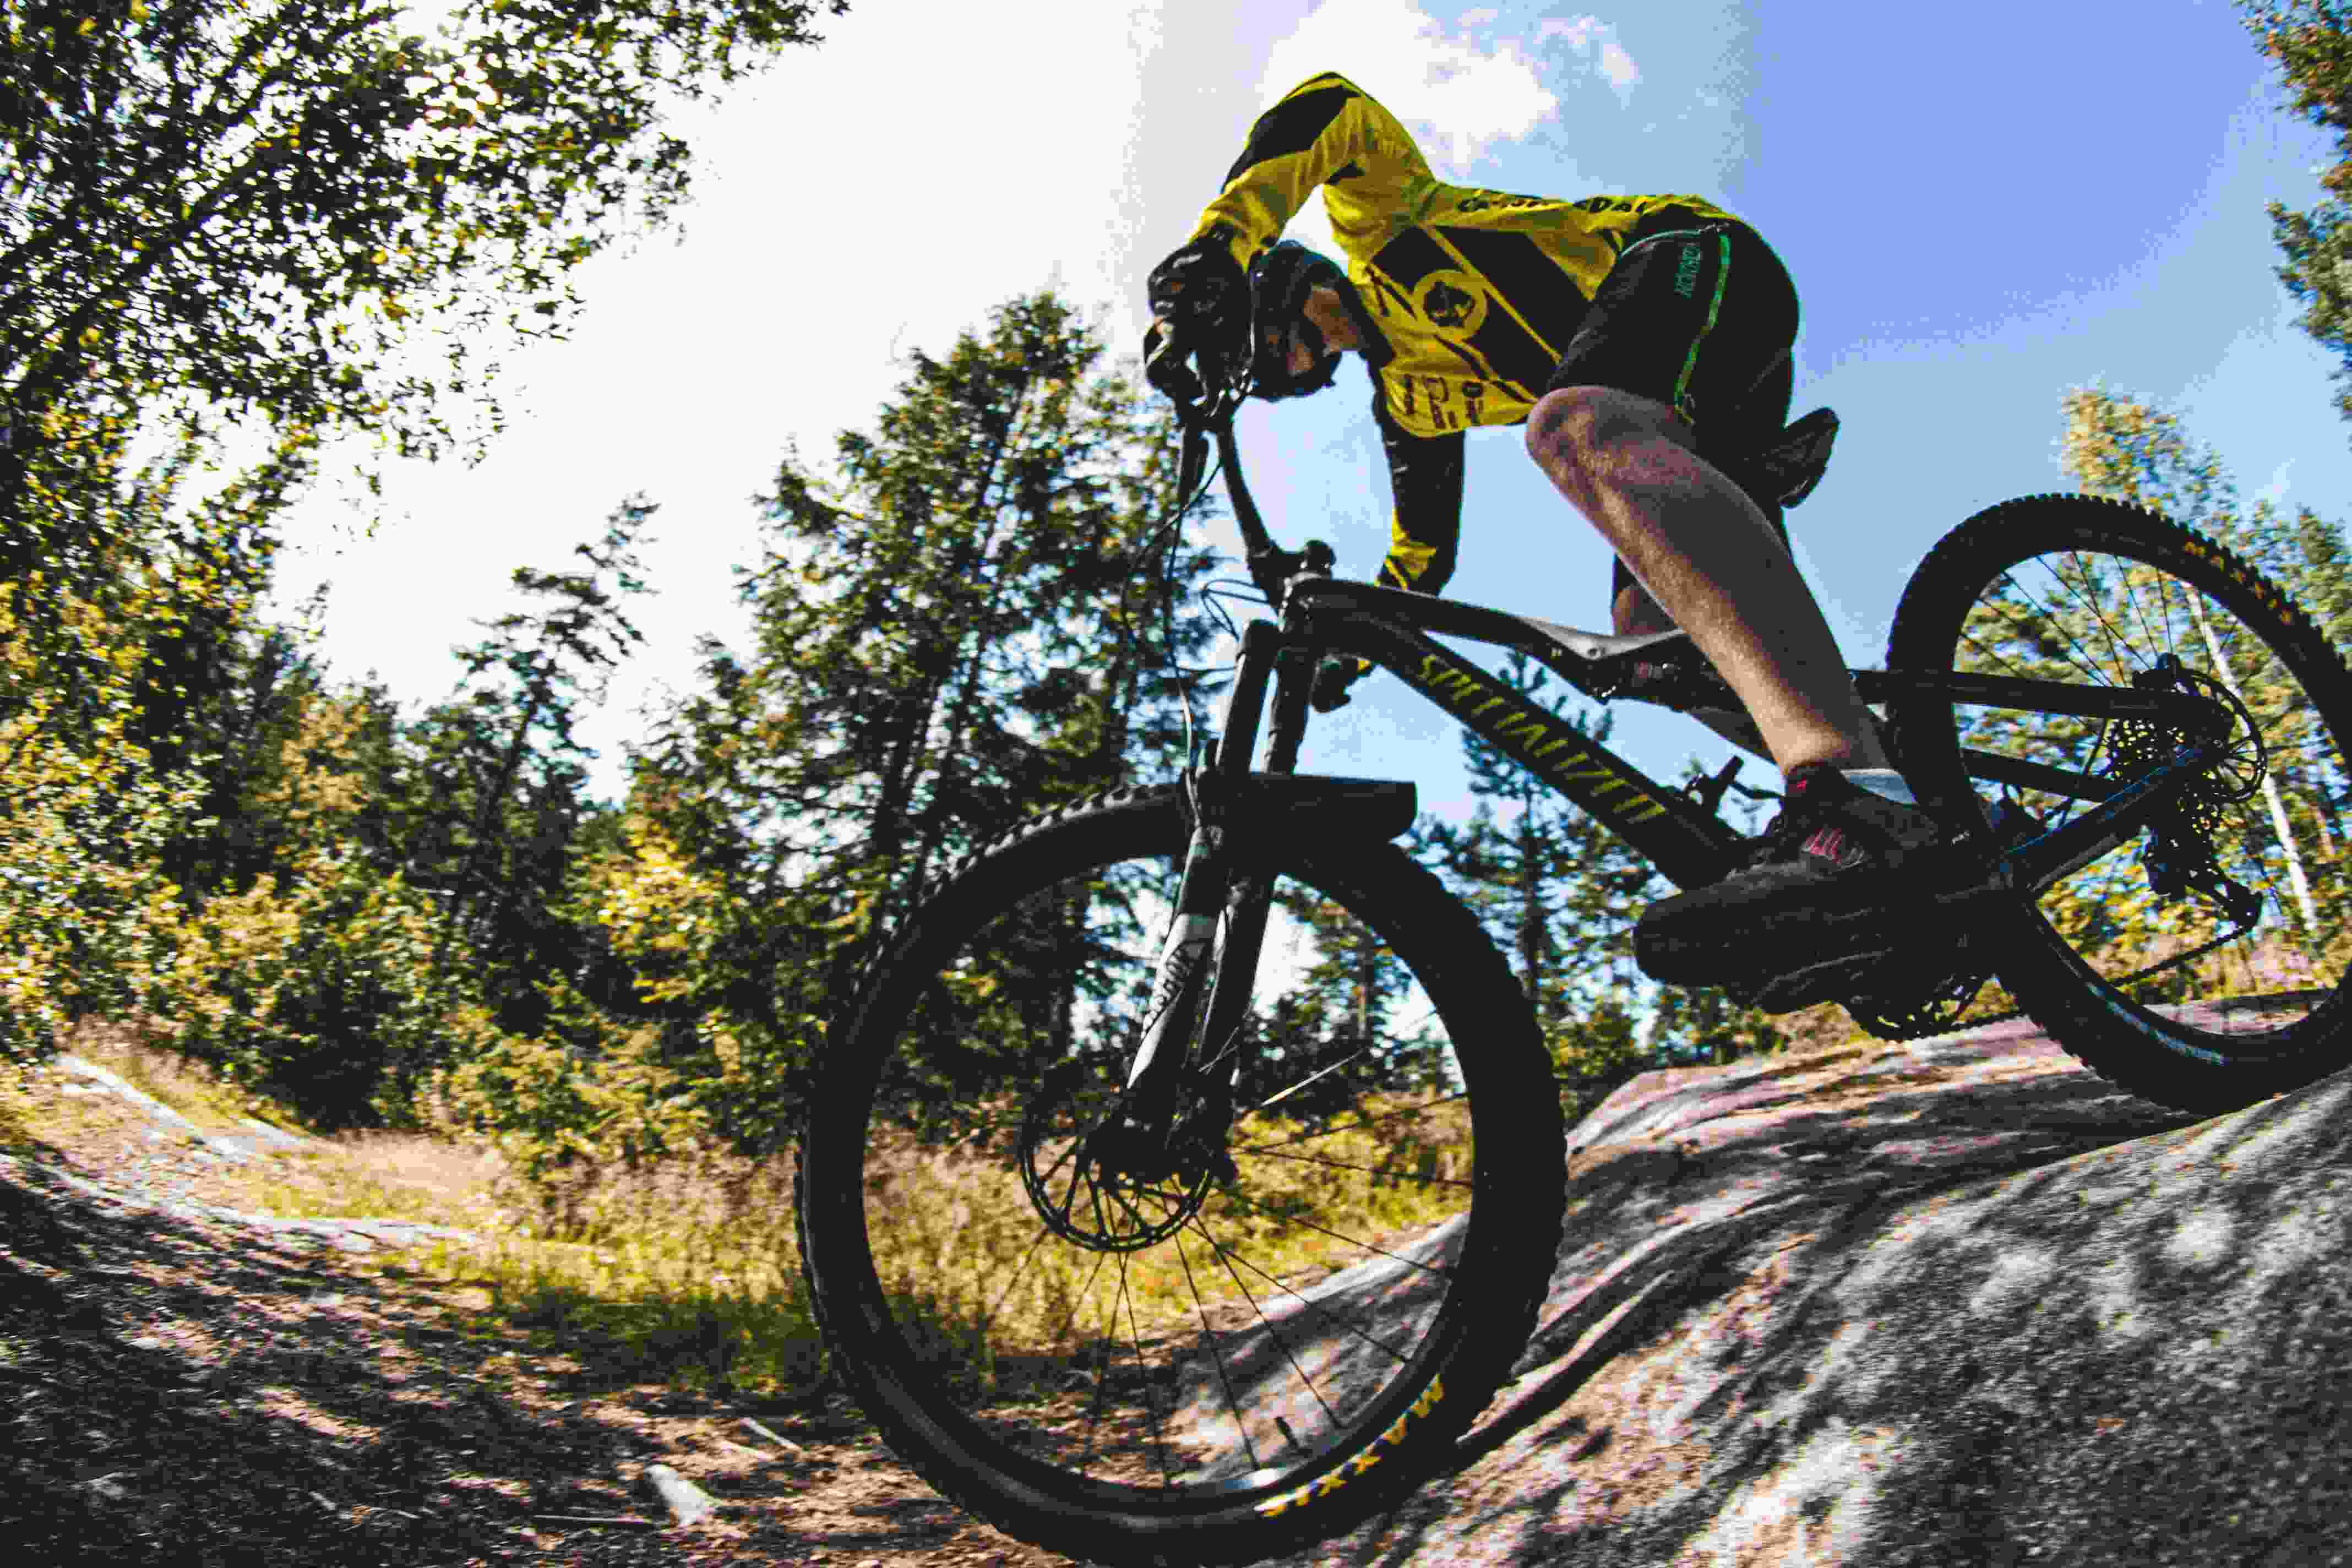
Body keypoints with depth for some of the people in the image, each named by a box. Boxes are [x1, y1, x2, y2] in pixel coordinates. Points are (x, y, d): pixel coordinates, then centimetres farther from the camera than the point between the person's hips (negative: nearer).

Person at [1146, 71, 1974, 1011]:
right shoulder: (1407, 391, 26)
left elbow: (1327, 109, -11)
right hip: (1697, 402, 8)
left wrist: (1213, 247, -24)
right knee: (1649, 635, -6)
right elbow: (1423, 552, 30)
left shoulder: (1376, 235, 9)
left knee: (1572, 425, -38)